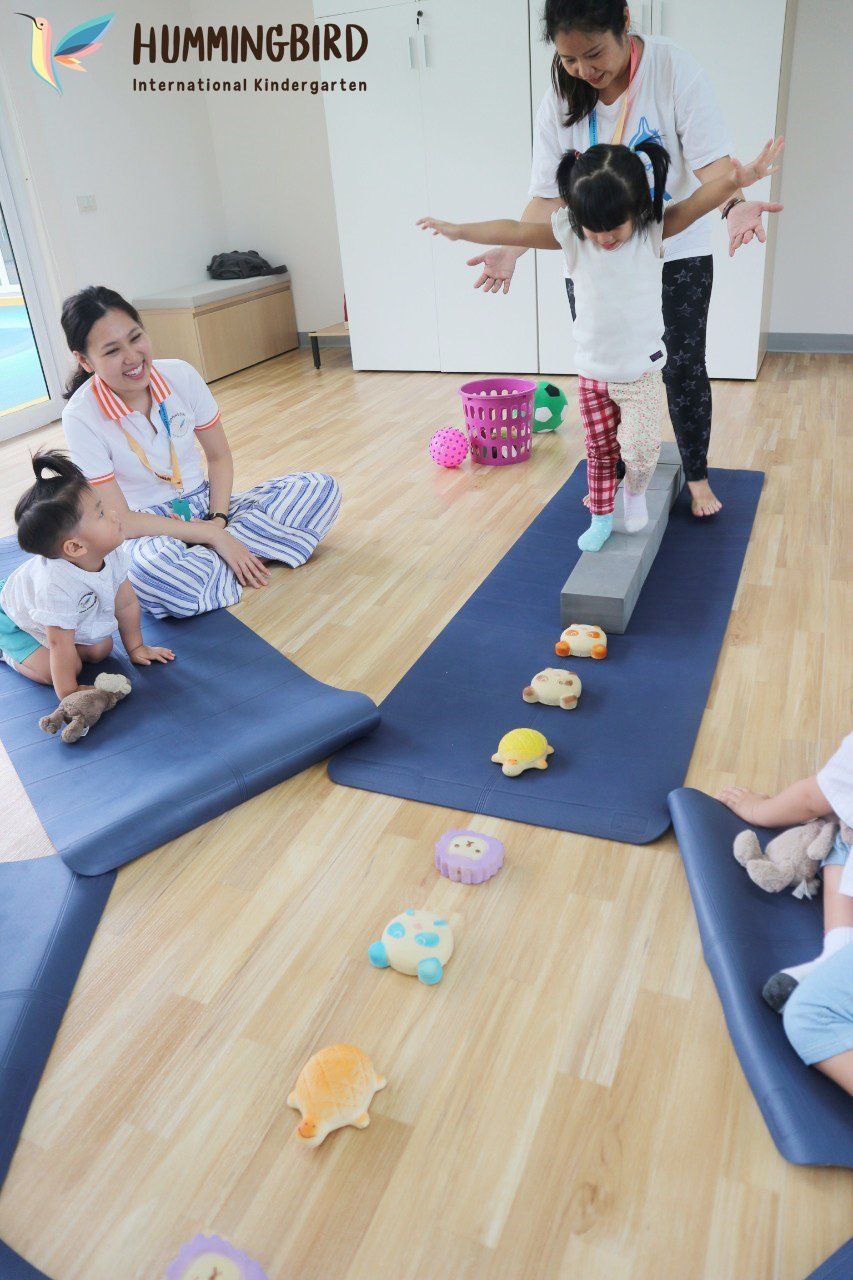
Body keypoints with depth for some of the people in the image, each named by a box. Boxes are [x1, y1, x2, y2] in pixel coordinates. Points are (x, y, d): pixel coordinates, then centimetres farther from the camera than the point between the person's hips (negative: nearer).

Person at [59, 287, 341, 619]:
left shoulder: (180, 375, -7)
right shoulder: (80, 417, -17)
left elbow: (219, 457, 4)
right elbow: (120, 521, -18)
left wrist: (218, 521, -13)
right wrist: (212, 535, -22)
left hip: (206, 509, 5)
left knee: (320, 487, -10)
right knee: (151, 567, -44)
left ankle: (204, 560, -19)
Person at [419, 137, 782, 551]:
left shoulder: (653, 229, -12)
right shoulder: (570, 234, -8)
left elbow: (697, 202, -25)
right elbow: (515, 231, -10)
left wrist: (734, 181, -44)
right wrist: (460, 230, -13)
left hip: (643, 370, -2)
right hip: (593, 371, 2)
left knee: (639, 445, -12)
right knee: (600, 448, 12)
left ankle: (635, 491, 21)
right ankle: (601, 517, 31)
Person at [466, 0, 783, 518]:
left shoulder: (675, 68, -14)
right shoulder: (560, 101, -6)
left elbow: (710, 159, -19)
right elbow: (550, 193, -7)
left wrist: (734, 204, -40)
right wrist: (511, 250, -23)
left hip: (676, 253, -2)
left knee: (683, 367, 2)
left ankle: (697, 477, 23)